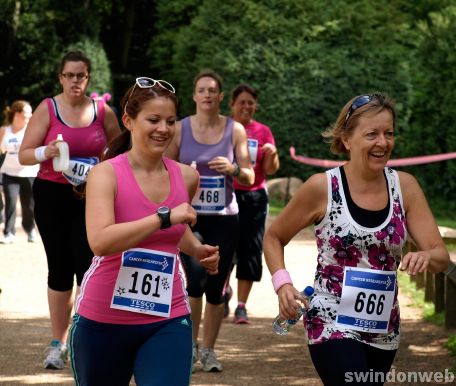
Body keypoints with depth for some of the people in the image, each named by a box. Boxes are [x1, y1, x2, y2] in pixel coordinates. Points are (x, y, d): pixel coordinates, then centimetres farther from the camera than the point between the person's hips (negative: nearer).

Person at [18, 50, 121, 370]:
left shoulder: (103, 112, 3)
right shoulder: (47, 109, -1)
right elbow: (24, 154, -4)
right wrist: (47, 151, -24)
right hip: (52, 196, 0)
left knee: (87, 266, -9)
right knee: (60, 269, 6)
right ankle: (58, 343, 16)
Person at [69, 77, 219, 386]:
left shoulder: (187, 177, 2)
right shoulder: (106, 174, -12)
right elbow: (100, 241, -30)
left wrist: (198, 251, 6)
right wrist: (165, 217, -29)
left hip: (168, 322, 3)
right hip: (102, 320, -2)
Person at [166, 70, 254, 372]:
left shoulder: (235, 130, 3)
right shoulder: (180, 129, 1)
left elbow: (250, 177, 3)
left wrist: (233, 169, -17)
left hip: (224, 218, 1)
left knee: (216, 286, 3)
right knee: (196, 278, -19)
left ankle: (209, 350, 20)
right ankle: (191, 342, 1)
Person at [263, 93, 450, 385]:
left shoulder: (404, 186, -3)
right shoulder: (322, 187, -11)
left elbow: (441, 256, -6)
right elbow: (273, 238, 2)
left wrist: (426, 257, -29)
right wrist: (283, 284, -15)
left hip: (385, 331, 4)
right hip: (333, 325, -4)